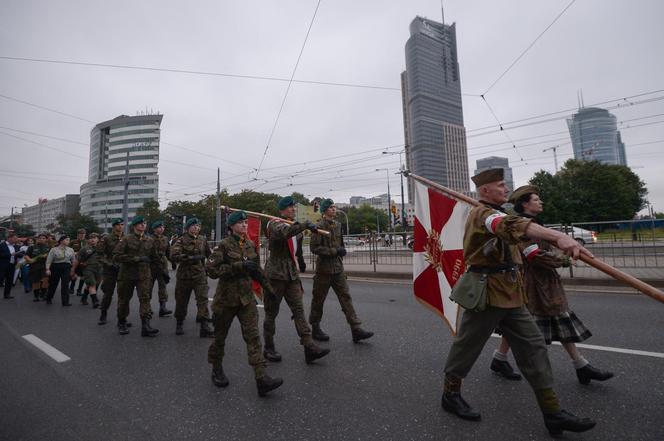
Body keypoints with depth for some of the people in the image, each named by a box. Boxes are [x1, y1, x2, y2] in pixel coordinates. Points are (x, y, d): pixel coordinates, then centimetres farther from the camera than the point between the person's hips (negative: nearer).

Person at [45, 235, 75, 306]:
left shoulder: (70, 250, 6)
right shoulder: (54, 250, -1)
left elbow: (73, 261, 10)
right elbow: (49, 260, -3)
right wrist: (48, 269, -14)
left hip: (66, 268, 1)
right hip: (55, 267, -1)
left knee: (65, 285, -6)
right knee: (53, 284, 12)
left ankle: (65, 302, -1)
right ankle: (49, 299, 36)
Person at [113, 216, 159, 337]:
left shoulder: (150, 241, 7)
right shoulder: (126, 239, -4)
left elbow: (155, 258, 17)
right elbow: (116, 256, -14)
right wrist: (136, 259, -18)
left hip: (144, 275, 1)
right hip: (127, 275, -1)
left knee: (145, 298, -11)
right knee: (124, 299, 12)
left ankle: (146, 326, -14)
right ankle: (121, 323, 33)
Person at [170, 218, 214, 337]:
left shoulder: (202, 240, 7)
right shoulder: (181, 241, -4)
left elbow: (209, 254, 23)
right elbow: (173, 255, -20)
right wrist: (191, 258, -25)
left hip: (200, 275, 2)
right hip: (184, 276, -1)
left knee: (203, 300, -9)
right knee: (181, 301, 11)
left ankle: (206, 327, -10)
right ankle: (179, 324, 34)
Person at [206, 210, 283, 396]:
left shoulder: (251, 245, 5)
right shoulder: (224, 245, -10)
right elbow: (211, 269, -19)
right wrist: (239, 266, -24)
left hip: (247, 297, 4)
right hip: (226, 297, -3)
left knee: (253, 335, -5)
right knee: (220, 335, 14)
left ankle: (261, 378, -5)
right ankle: (217, 370, 37)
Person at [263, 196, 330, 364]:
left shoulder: (293, 225, 16)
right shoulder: (275, 224, -10)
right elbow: (284, 232, -36)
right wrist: (304, 225, -43)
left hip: (292, 274, 7)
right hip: (275, 274, -7)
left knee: (298, 309, -1)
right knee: (271, 312, 6)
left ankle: (309, 347, -3)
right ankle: (269, 348, 22)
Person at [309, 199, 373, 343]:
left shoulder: (338, 225, 11)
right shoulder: (319, 227, -11)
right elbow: (314, 247, -18)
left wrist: (342, 251, 14)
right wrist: (334, 251, -19)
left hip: (338, 268, 6)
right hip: (324, 269, -6)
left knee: (346, 298, 2)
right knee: (318, 300, 8)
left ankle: (356, 330, 3)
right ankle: (315, 329, 24)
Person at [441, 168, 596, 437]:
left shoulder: (496, 214, 17)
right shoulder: (481, 213, -18)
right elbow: (512, 226, -39)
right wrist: (558, 237, -52)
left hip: (509, 295, 10)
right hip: (486, 293, -9)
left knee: (533, 346, 8)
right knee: (467, 346, 5)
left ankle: (552, 413, 18)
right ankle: (451, 395, 25)